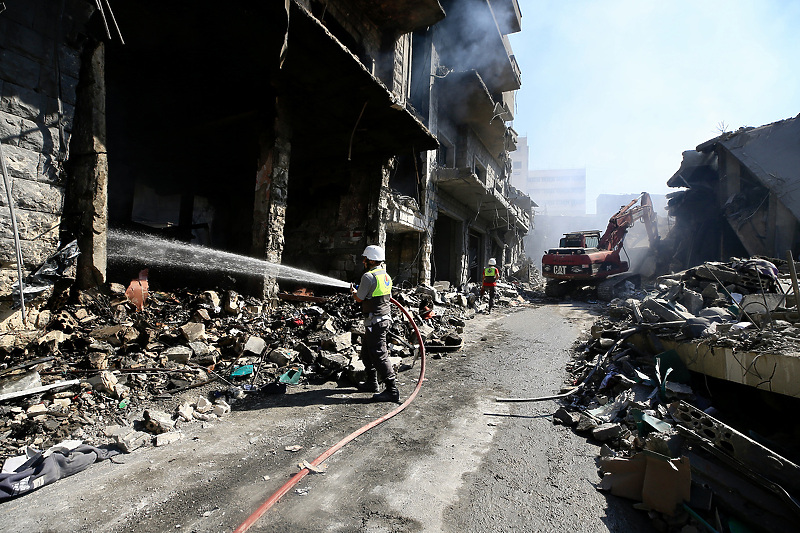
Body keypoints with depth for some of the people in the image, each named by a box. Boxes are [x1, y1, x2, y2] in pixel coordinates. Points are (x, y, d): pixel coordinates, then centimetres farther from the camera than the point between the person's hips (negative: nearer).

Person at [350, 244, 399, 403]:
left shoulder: (368, 276, -17)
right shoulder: (386, 276, 11)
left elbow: (359, 298, -11)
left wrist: (353, 292, 13)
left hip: (375, 322, -10)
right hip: (385, 317, 10)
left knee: (379, 355, -7)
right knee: (366, 352, 22)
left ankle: (392, 390, -5)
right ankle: (372, 383, 33)